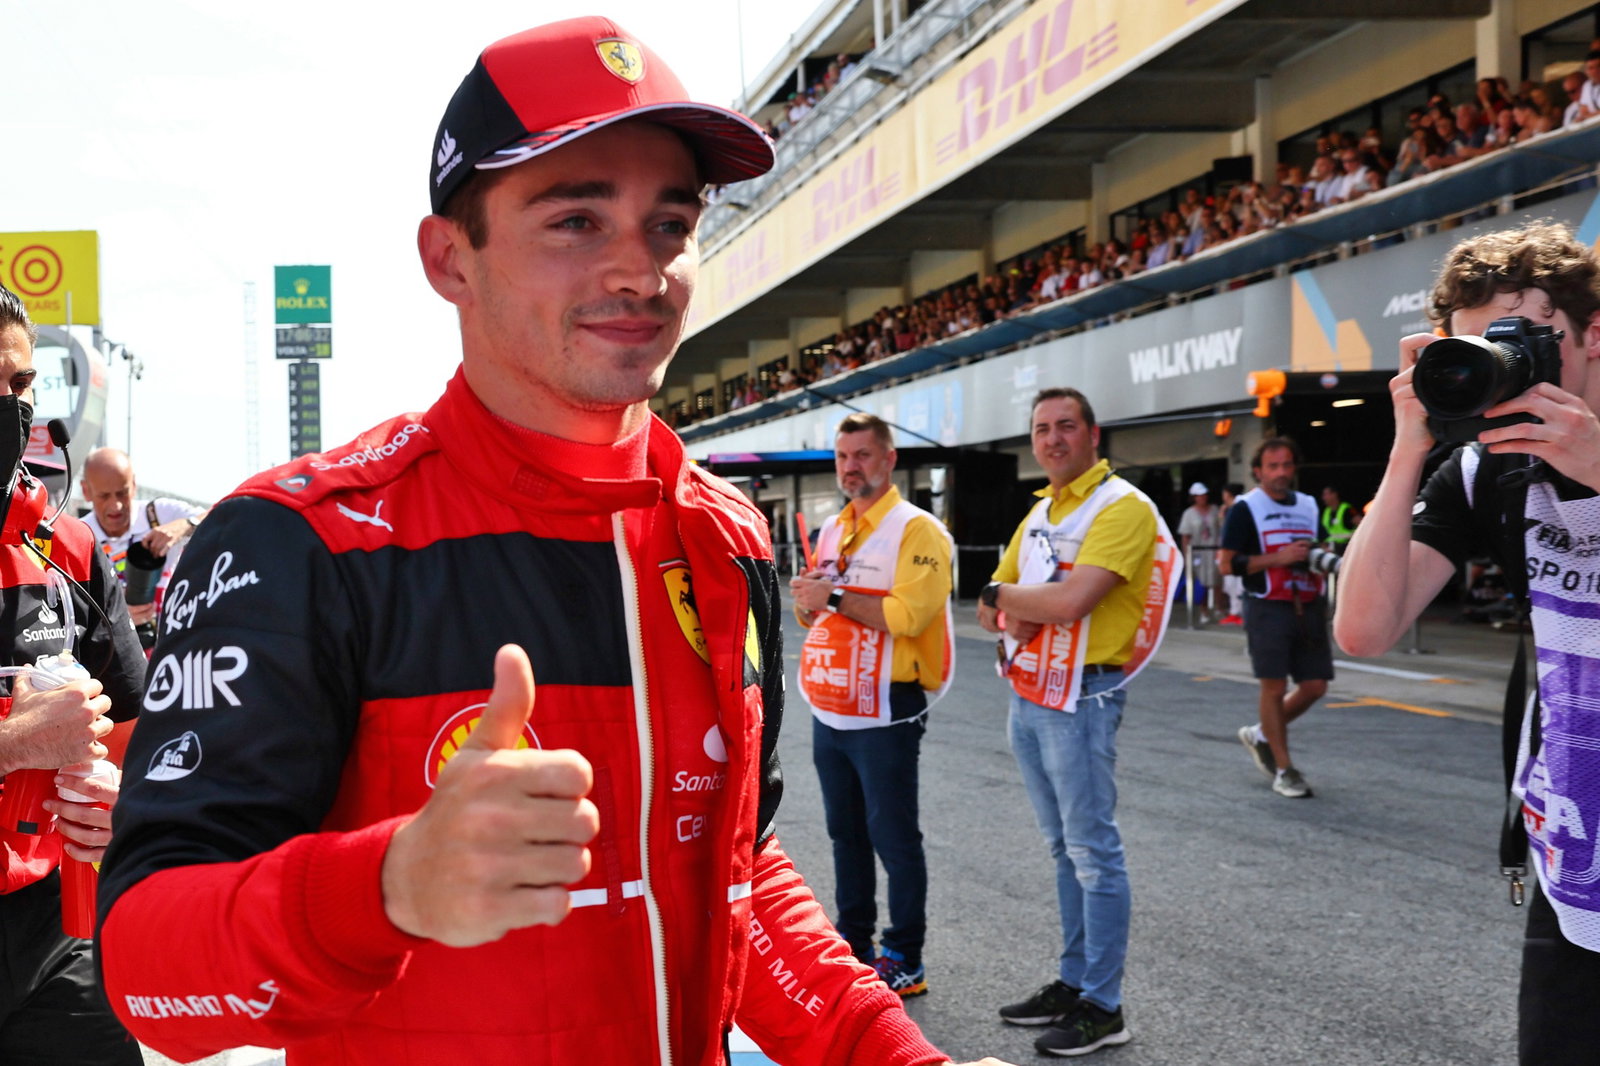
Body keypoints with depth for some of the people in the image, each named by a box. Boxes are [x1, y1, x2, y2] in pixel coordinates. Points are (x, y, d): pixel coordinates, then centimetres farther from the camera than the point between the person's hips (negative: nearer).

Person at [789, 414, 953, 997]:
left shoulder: (916, 529, -10)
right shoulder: (831, 530, 14)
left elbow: (908, 614, -23)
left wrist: (836, 597, -20)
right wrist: (807, 600, -2)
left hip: (884, 714, -8)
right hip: (829, 711, 8)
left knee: (894, 838, -1)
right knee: (845, 832, 16)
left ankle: (905, 960, 8)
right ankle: (852, 943, 27)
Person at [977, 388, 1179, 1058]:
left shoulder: (1122, 508, -13)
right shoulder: (1038, 515, 15)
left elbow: (1069, 602, -24)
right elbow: (992, 609, 14)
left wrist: (1007, 594, -7)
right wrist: (1016, 613, -9)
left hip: (1079, 700, -8)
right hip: (1026, 696, 9)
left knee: (1093, 852, -3)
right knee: (1064, 849, 15)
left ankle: (1102, 1007, 4)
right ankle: (1073, 982, 25)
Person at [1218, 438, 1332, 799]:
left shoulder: (1308, 506, 15)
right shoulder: (1246, 508, -3)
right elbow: (1227, 563, -9)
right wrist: (1278, 558, -17)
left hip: (1308, 605, 6)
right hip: (1268, 608, -6)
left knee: (1315, 685, 4)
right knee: (1274, 685, -4)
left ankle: (1261, 735, 26)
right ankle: (1284, 769, 5)